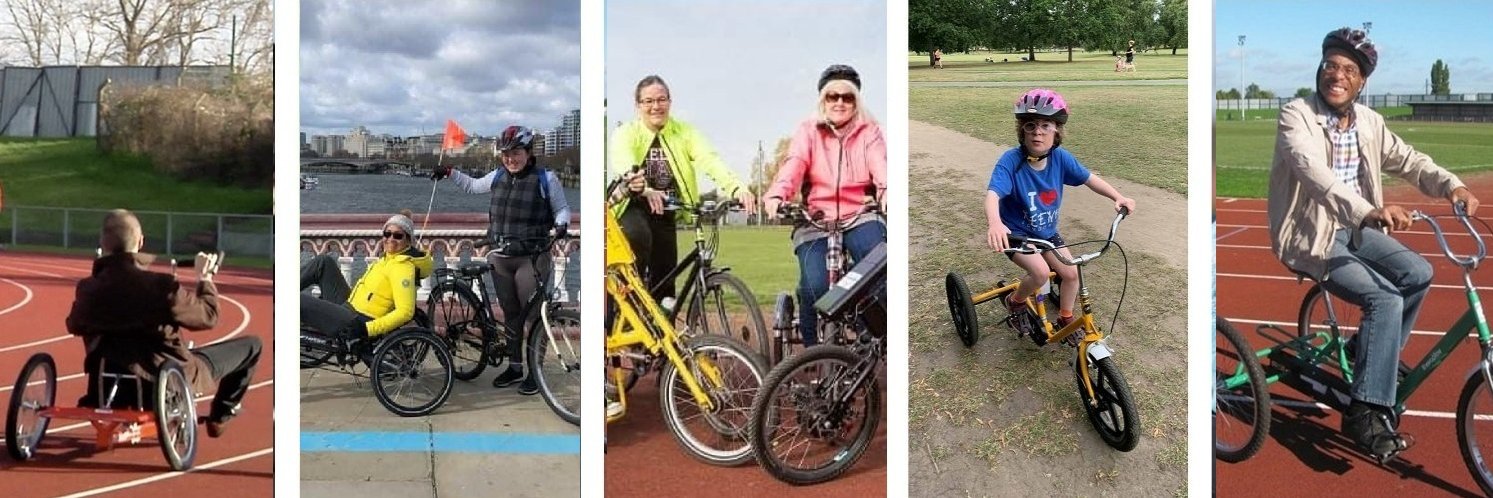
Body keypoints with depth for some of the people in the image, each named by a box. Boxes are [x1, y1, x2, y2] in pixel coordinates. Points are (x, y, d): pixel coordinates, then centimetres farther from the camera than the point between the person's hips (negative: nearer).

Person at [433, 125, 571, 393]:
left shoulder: (545, 179, -5)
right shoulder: (498, 177, 9)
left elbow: (563, 208, 2)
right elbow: (473, 186, 28)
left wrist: (562, 223, -18)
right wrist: (450, 173, 19)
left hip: (531, 258, -5)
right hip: (501, 258, 5)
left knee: (534, 315, -3)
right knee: (510, 314, 13)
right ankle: (514, 366, 25)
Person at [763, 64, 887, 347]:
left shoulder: (869, 131, 9)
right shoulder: (808, 131, 8)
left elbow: (880, 165, -12)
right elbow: (794, 164, -13)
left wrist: (887, 192, -37)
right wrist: (776, 195, -35)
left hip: (859, 217, 1)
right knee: (815, 285, -22)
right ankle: (812, 349, 4)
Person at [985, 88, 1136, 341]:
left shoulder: (1060, 157, -13)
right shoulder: (1011, 161, -28)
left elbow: (1089, 178, -2)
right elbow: (993, 195, -41)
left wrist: (1118, 197, -17)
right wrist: (995, 223, -61)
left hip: (1047, 232, 5)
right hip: (1016, 233, -5)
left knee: (1071, 273, -1)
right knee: (1040, 271, -26)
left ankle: (1066, 319, 25)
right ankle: (1015, 302, 5)